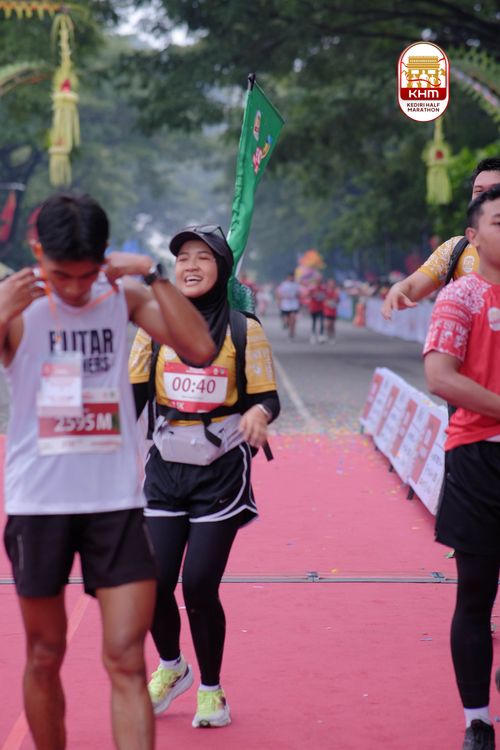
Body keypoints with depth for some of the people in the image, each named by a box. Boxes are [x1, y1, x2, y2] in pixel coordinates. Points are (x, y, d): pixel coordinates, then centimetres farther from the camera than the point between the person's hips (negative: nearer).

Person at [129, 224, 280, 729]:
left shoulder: (244, 330, -3)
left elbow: (267, 396, -3)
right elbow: (134, 394, 7)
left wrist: (258, 413, -26)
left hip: (221, 470, -3)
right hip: (166, 466, 3)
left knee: (199, 585, -5)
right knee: (154, 579, -3)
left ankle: (211, 690, 19)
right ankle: (171, 667, 29)